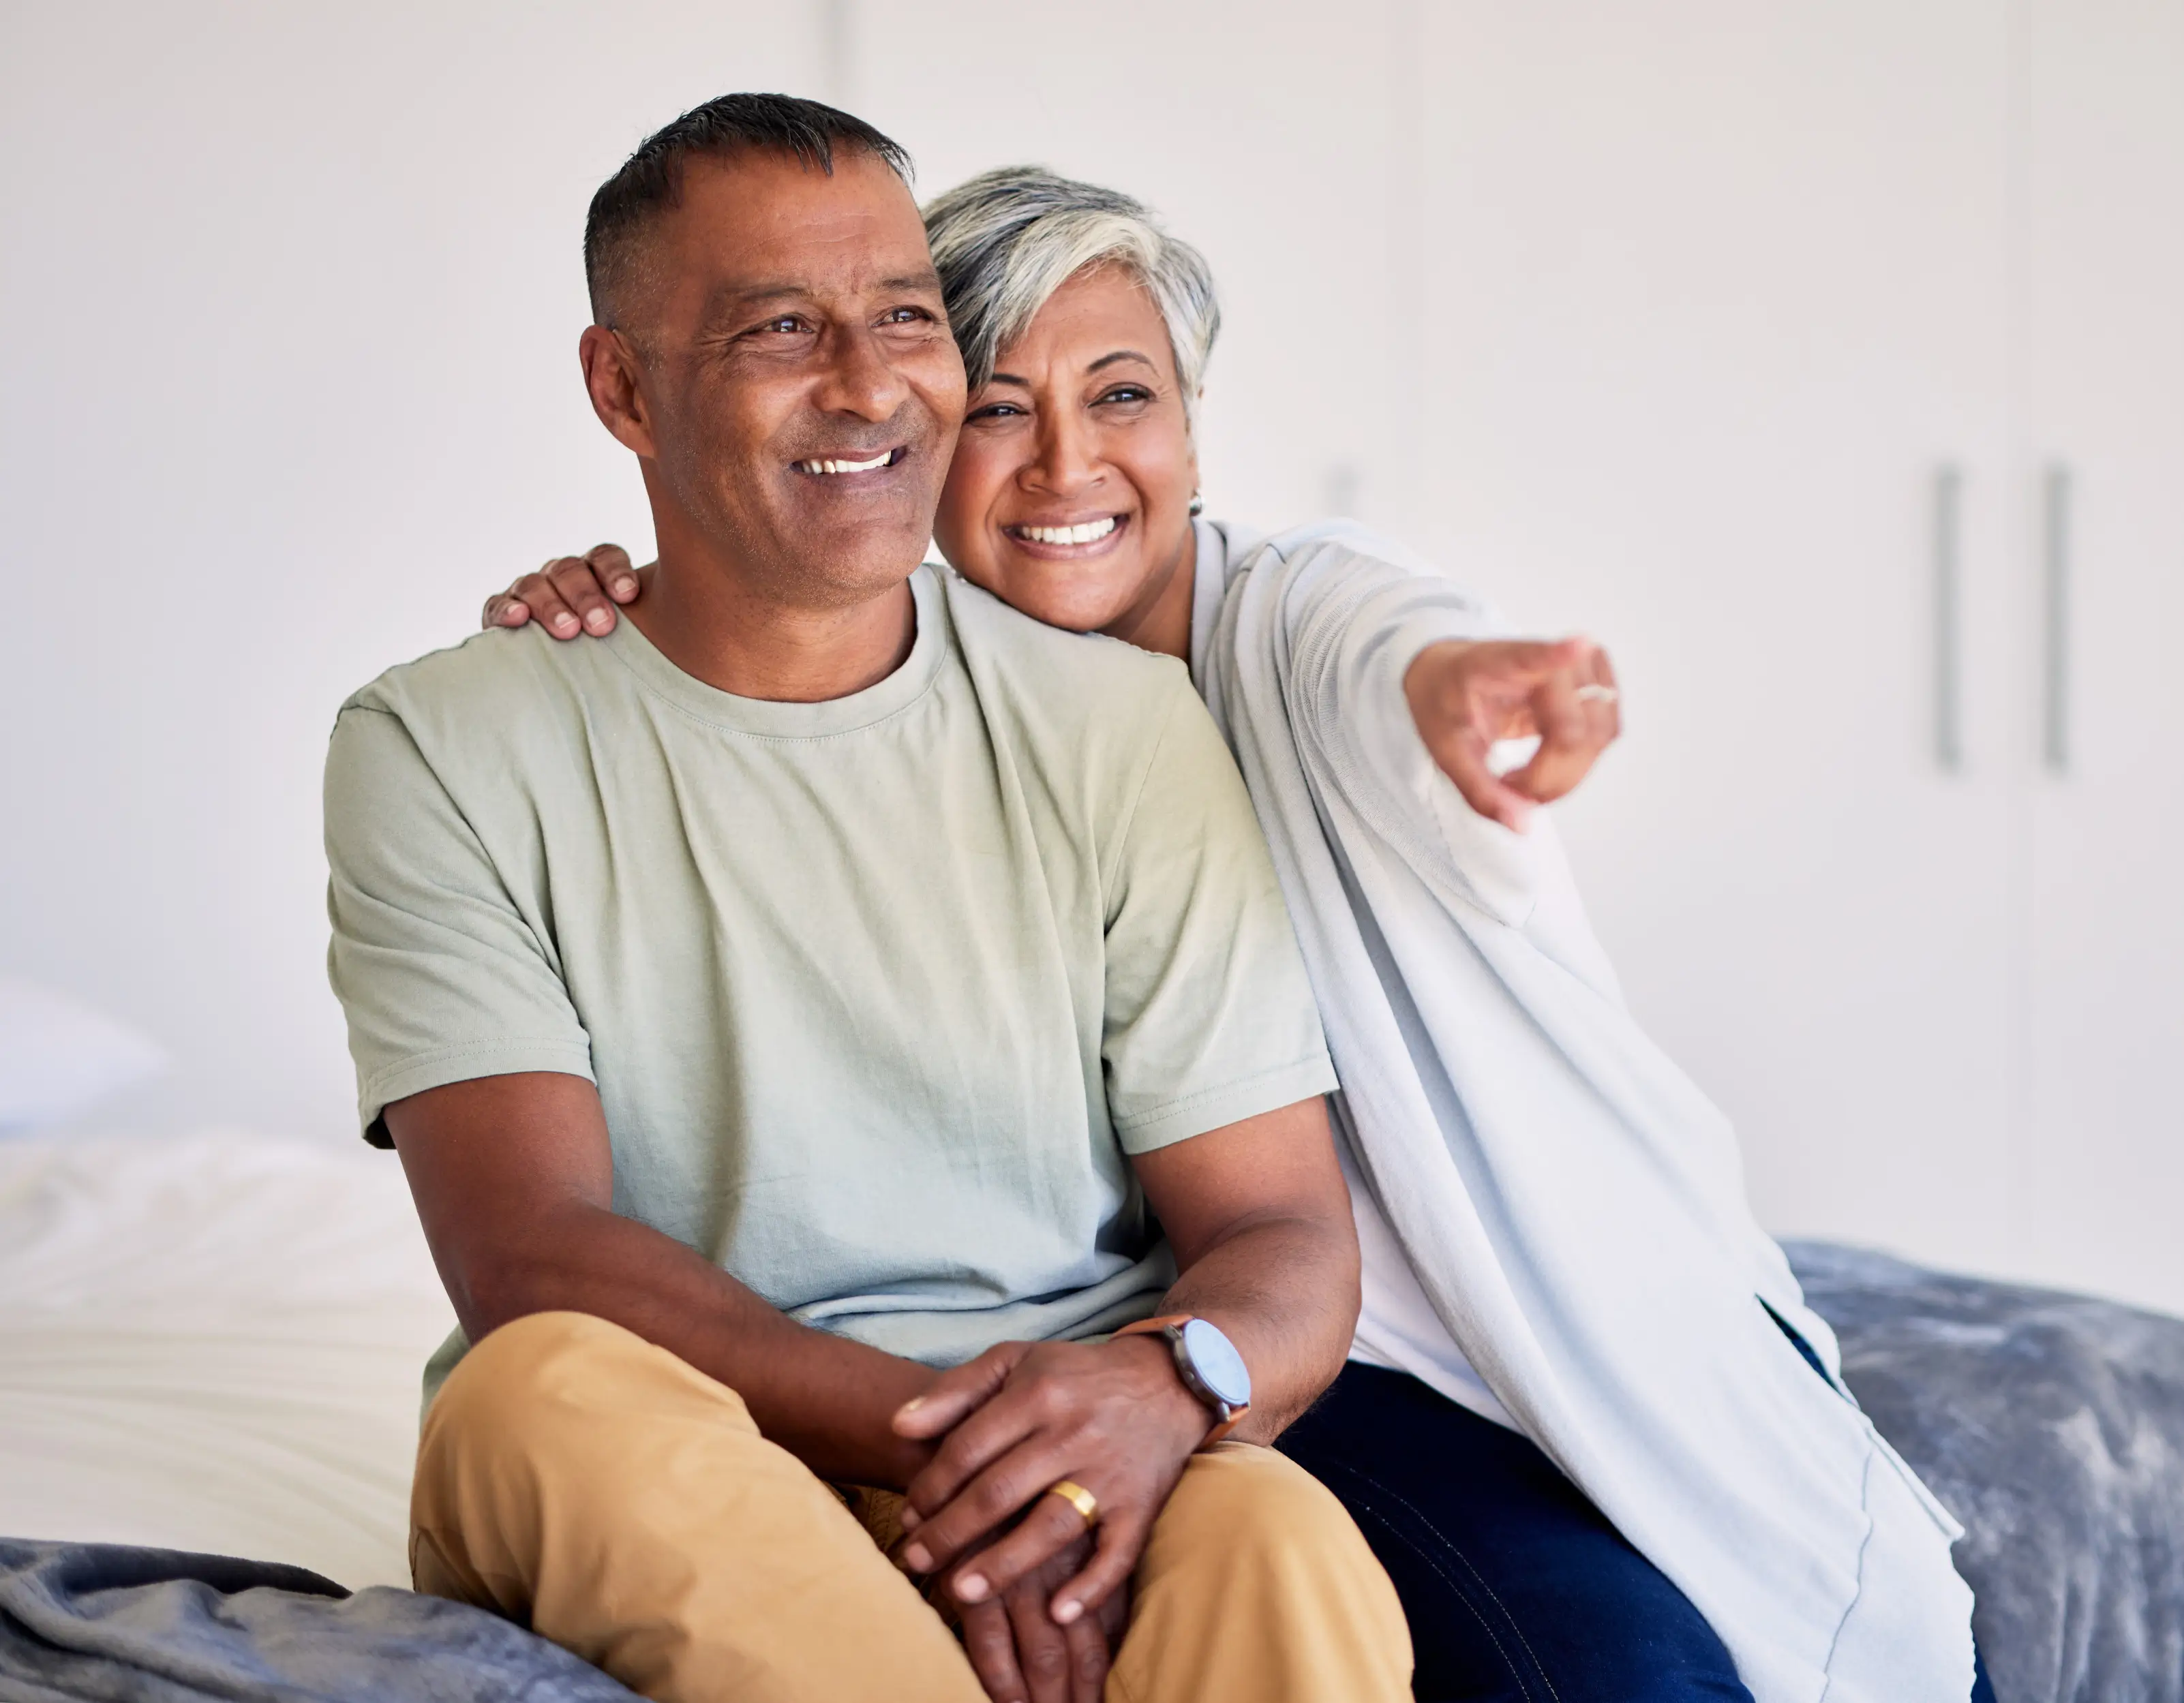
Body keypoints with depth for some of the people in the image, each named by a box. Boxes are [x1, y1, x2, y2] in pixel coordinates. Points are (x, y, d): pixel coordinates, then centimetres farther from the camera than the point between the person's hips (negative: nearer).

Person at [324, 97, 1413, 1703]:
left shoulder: (1119, 725, 7)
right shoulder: (446, 752, 2)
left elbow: (1288, 1242, 3)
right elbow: (530, 1259, -10)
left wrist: (1166, 1387, -23)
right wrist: (934, 1432, -26)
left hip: (1083, 1505, -1)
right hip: (645, 1516, 1)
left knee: (1281, 1552, -35)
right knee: (553, 1391, -35)